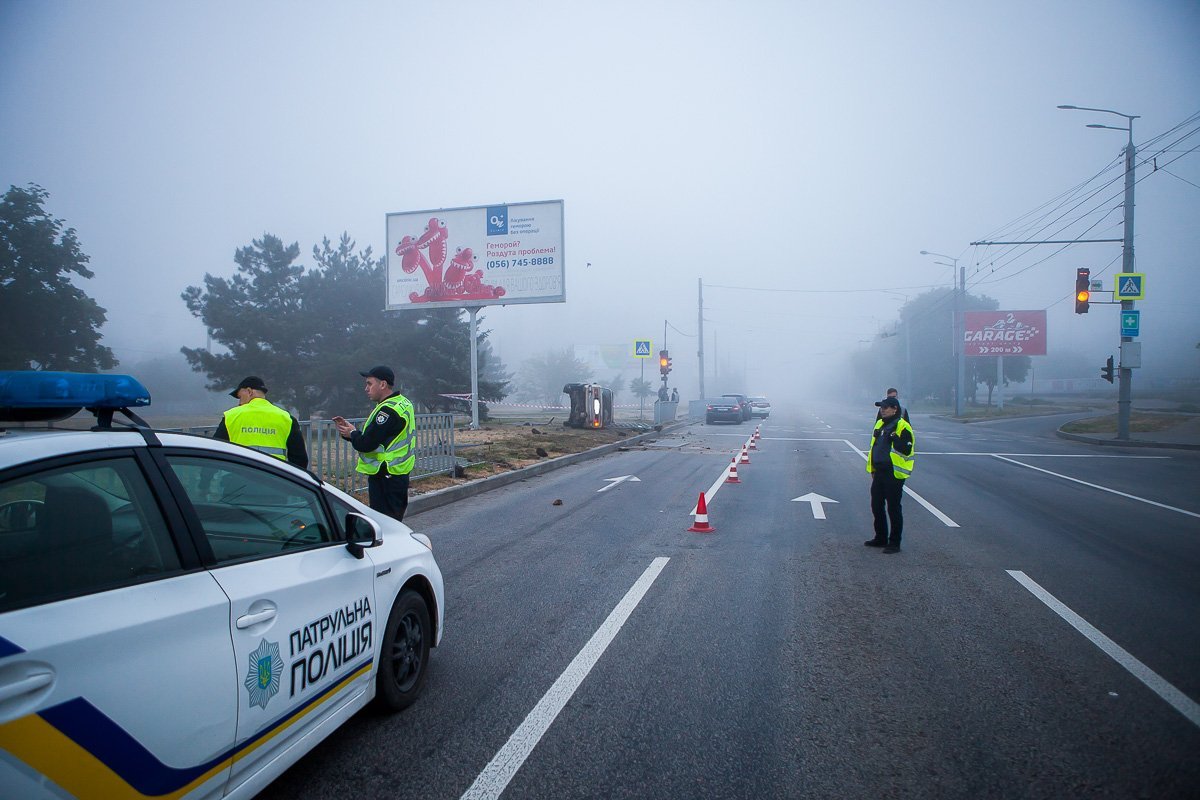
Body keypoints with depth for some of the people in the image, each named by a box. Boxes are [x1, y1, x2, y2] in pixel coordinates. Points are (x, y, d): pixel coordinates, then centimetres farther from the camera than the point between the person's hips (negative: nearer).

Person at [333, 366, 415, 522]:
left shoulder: (388, 410, -19)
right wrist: (350, 429, 9)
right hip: (398, 475, 10)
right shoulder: (402, 403, 14)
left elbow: (366, 444, -23)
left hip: (385, 478, -10)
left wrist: (352, 434, -1)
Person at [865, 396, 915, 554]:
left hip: (894, 474, -8)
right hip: (879, 472, 8)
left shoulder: (903, 427, -12)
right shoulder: (880, 424, 13)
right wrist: (873, 469, 21)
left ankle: (894, 543, 8)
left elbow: (907, 450, -19)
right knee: (877, 506, 14)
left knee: (893, 508, -1)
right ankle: (881, 538, 28)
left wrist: (895, 439, -30)